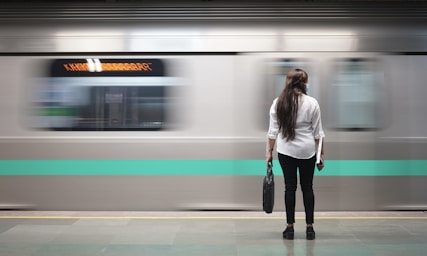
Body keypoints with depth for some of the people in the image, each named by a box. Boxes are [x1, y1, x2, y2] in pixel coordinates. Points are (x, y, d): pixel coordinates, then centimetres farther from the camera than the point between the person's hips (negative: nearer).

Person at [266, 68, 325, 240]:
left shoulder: (278, 103, -4)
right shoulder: (312, 103, -7)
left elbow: (273, 131, -3)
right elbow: (318, 133, -4)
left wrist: (269, 151, 5)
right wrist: (321, 154, 3)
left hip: (285, 151, 1)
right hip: (307, 151, -1)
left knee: (290, 187, 6)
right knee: (307, 187, 8)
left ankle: (290, 228, 7)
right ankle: (309, 228, 10)